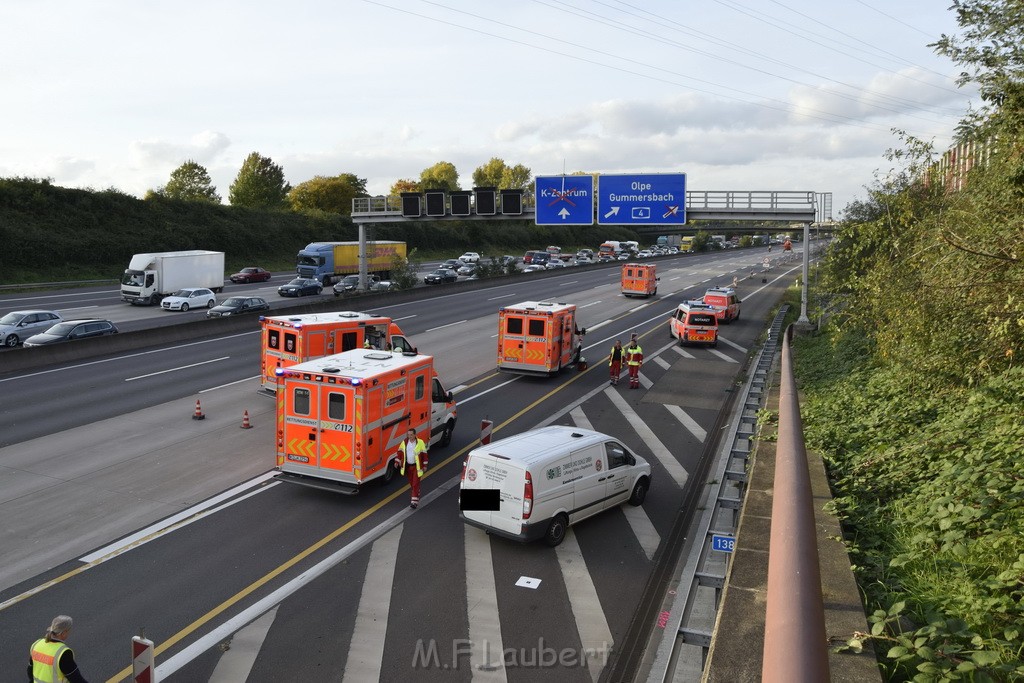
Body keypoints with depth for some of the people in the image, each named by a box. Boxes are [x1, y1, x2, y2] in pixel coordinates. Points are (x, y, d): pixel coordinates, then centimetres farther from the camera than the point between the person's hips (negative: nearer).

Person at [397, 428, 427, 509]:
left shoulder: (420, 442, -11)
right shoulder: (404, 442, -1)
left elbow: (424, 454, -5)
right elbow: (400, 452, 7)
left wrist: (425, 465, -5)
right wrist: (397, 461, -2)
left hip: (417, 466, -4)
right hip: (408, 466, 4)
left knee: (416, 484, -8)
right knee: (411, 483, 16)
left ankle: (415, 501, -8)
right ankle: (416, 496, 37)